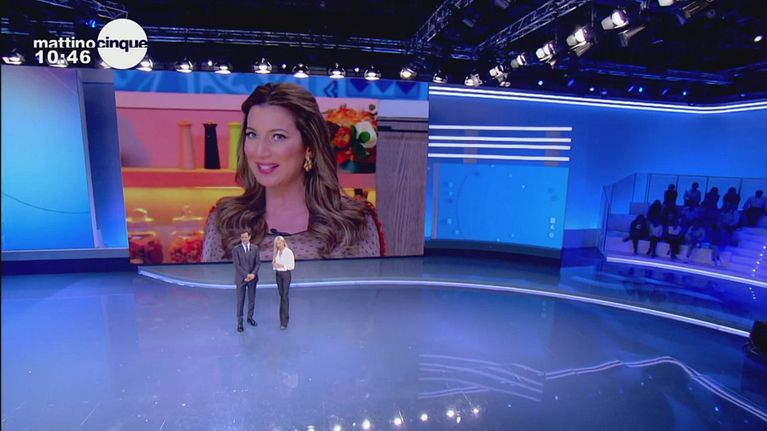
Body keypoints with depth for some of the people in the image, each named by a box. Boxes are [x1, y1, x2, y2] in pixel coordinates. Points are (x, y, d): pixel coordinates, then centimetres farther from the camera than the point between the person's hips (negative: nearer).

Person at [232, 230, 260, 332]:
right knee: (240, 301, 1)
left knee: (252, 299, 11)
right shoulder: (236, 249, -7)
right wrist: (246, 275, -17)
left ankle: (250, 317, 28)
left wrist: (253, 274, -13)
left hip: (252, 278, 3)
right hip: (241, 278, -3)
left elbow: (258, 263, 1)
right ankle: (240, 322, 10)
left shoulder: (255, 248, 2)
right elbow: (237, 265, -11)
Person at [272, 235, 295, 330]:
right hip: (278, 274, 6)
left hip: (286, 274, -6)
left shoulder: (289, 252, -11)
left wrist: (282, 265, -21)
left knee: (285, 296, -7)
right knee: (281, 295, 13)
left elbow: (292, 266, -11)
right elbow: (274, 262, 12)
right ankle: (285, 315, 28)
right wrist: (274, 264, -10)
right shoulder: (276, 252, 7)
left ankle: (284, 321, -4)